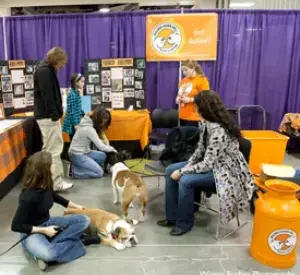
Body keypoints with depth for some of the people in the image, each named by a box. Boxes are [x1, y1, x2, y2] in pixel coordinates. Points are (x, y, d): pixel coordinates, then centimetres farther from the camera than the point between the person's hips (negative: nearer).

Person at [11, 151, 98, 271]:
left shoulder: (46, 185, -8)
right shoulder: (29, 197, -30)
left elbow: (54, 197, 17)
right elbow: (16, 226, -21)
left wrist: (75, 206, 25)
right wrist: (44, 230, -21)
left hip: (48, 223, 9)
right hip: (32, 232, -9)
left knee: (84, 220, -7)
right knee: (47, 253, -42)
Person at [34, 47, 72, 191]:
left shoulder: (48, 70, 17)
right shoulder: (44, 71, -15)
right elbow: (47, 96, -22)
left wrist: (56, 113, 13)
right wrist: (55, 115, -20)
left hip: (48, 115, 11)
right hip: (48, 117, -11)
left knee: (51, 149, 16)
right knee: (53, 150, -7)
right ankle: (56, 183, -1)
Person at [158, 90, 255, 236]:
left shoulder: (218, 131, -31)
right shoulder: (205, 123, -3)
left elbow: (207, 165, -28)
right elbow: (201, 148, 7)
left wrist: (182, 172, -20)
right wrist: (187, 166, -7)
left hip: (224, 171, -10)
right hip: (210, 163, 10)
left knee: (185, 180, -27)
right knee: (170, 170, 1)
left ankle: (185, 223, -2)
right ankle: (172, 217, 11)